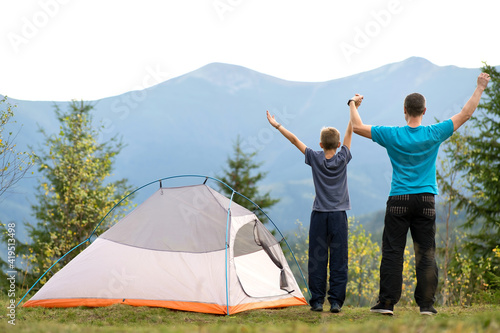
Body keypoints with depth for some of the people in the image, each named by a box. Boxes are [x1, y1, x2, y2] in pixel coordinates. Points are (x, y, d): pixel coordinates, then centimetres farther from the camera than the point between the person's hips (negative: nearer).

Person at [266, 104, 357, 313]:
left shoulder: (315, 159, -1)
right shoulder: (342, 159, -1)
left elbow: (295, 140, 6)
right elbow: (350, 132, 6)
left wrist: (276, 125, 14)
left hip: (319, 215, 0)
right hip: (339, 216, 0)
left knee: (317, 259, 3)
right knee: (338, 260, 1)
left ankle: (317, 301, 3)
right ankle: (336, 301, -2)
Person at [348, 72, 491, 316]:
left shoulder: (392, 135, -4)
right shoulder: (434, 134, -3)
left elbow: (357, 127, 5)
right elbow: (465, 115, 5)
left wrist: (353, 104, 22)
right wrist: (480, 88, 15)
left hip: (398, 202, -1)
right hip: (426, 202, 1)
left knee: (392, 252, 1)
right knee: (426, 254, 5)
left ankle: (387, 302, 0)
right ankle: (426, 304, 5)